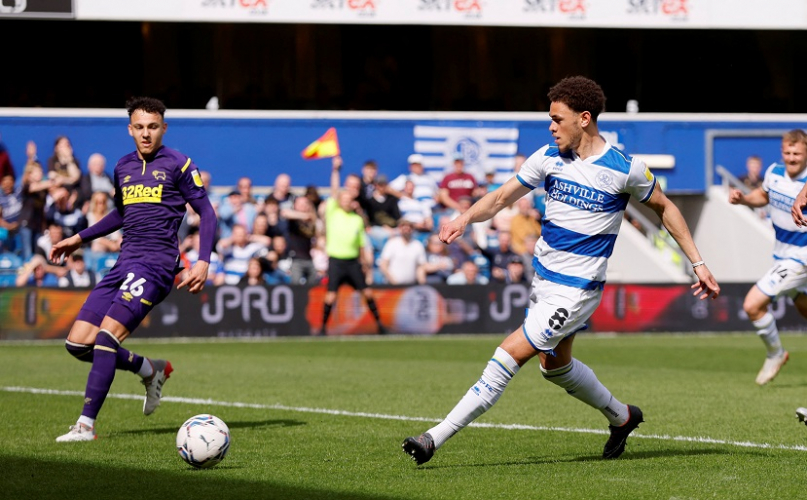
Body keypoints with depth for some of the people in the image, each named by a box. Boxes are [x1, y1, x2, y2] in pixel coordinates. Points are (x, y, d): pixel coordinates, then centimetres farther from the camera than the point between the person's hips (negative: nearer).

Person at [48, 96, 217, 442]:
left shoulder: (177, 164, -1)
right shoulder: (123, 168, 17)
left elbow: (206, 213, 0)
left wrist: (203, 262, -11)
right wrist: (79, 239, 34)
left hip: (156, 263, -7)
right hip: (124, 263, 7)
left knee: (107, 336, -20)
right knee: (78, 343, -1)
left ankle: (86, 424, -18)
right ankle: (150, 369, 20)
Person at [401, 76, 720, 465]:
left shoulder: (625, 169, -13)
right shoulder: (548, 158, 0)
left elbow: (664, 208, 2)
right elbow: (502, 197, 2)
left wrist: (698, 262, 2)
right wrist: (464, 219, -18)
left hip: (576, 290, -7)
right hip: (544, 278, 7)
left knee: (509, 355, -14)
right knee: (555, 365, 22)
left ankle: (437, 437, -13)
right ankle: (621, 417, 46)